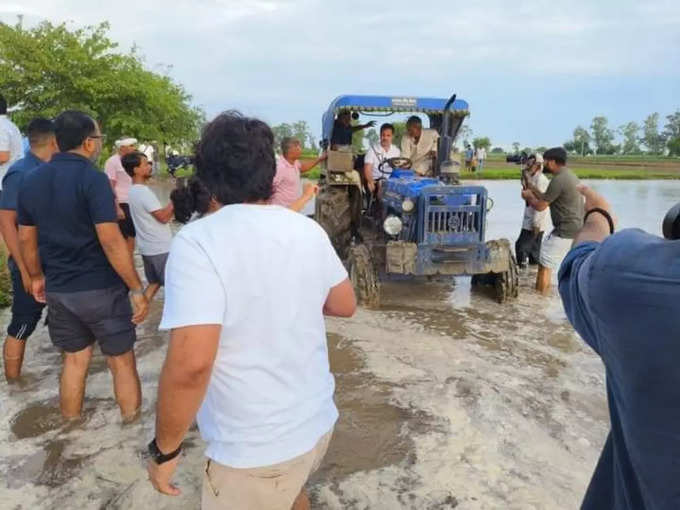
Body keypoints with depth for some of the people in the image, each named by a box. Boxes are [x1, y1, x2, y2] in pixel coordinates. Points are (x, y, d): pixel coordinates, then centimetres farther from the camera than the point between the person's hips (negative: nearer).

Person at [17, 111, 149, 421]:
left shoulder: (31, 181, 5)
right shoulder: (92, 178, -16)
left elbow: (26, 238, 12)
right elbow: (111, 241, -22)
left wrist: (37, 277, 25)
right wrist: (137, 289, -18)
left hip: (58, 290, 6)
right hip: (100, 288, -6)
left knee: (74, 360, 19)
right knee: (122, 361, 8)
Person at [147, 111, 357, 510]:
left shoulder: (198, 241, -23)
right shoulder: (309, 230, -4)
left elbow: (191, 364, -29)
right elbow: (345, 305, 8)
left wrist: (164, 449, -13)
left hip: (255, 451, -5)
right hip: (317, 422, 6)